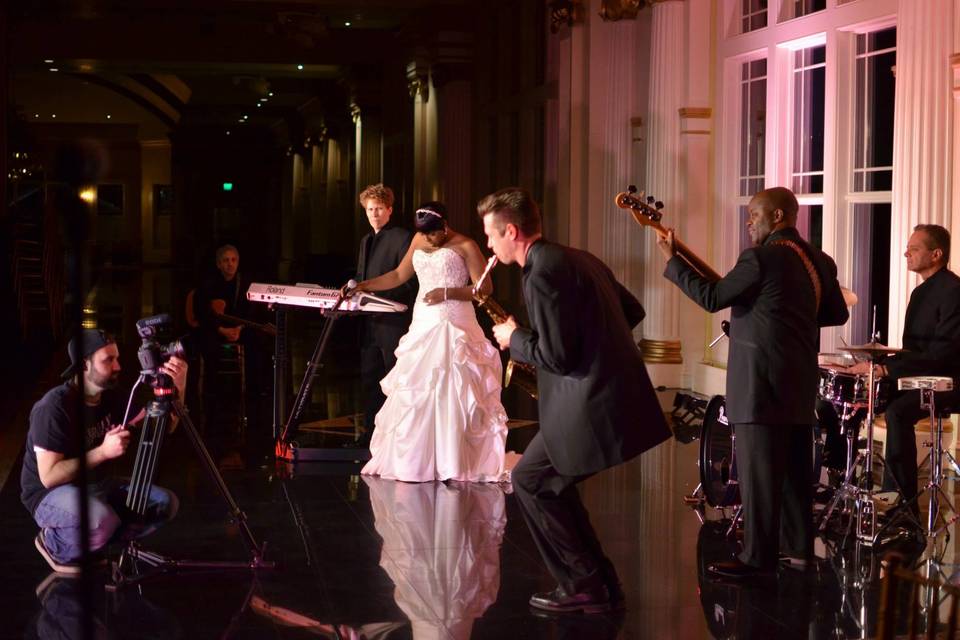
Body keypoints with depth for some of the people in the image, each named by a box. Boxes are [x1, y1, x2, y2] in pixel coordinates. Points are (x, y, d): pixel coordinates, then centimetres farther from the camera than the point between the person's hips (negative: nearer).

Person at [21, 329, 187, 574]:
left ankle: (94, 545, 5)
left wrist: (177, 386, -18)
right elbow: (49, 476, -25)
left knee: (165, 503, -6)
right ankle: (55, 543, -6)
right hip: (50, 494, -8)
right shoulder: (55, 406, -22)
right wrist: (102, 452, -30)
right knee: (102, 520, -38)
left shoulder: (110, 398, 1)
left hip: (94, 485, 8)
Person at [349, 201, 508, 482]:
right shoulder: (419, 240, 13)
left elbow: (485, 287, -8)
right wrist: (365, 285, 9)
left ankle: (454, 463, -6)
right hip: (423, 325, 6)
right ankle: (415, 460, 8)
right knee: (414, 395, 2)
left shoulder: (465, 246, -4)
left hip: (454, 327, -6)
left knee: (451, 394, -10)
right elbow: (399, 275, 19)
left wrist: (447, 293, -16)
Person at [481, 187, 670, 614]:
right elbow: (633, 310, 23)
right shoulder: (579, 259, 14)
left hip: (594, 407, -10)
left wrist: (513, 338, -1)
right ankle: (601, 585, 19)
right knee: (551, 483, 19)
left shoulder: (542, 273, -16)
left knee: (529, 480, 4)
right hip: (619, 397, 10)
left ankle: (583, 585, 6)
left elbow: (555, 355, -19)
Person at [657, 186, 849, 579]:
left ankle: (758, 558, -4)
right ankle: (798, 547, 22)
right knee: (794, 468, 15)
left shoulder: (761, 258, -15)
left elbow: (711, 298, -14)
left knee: (758, 469, -6)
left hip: (762, 382, -9)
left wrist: (673, 261, -6)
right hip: (801, 380, 9)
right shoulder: (819, 261, 11)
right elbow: (837, 314, 18)